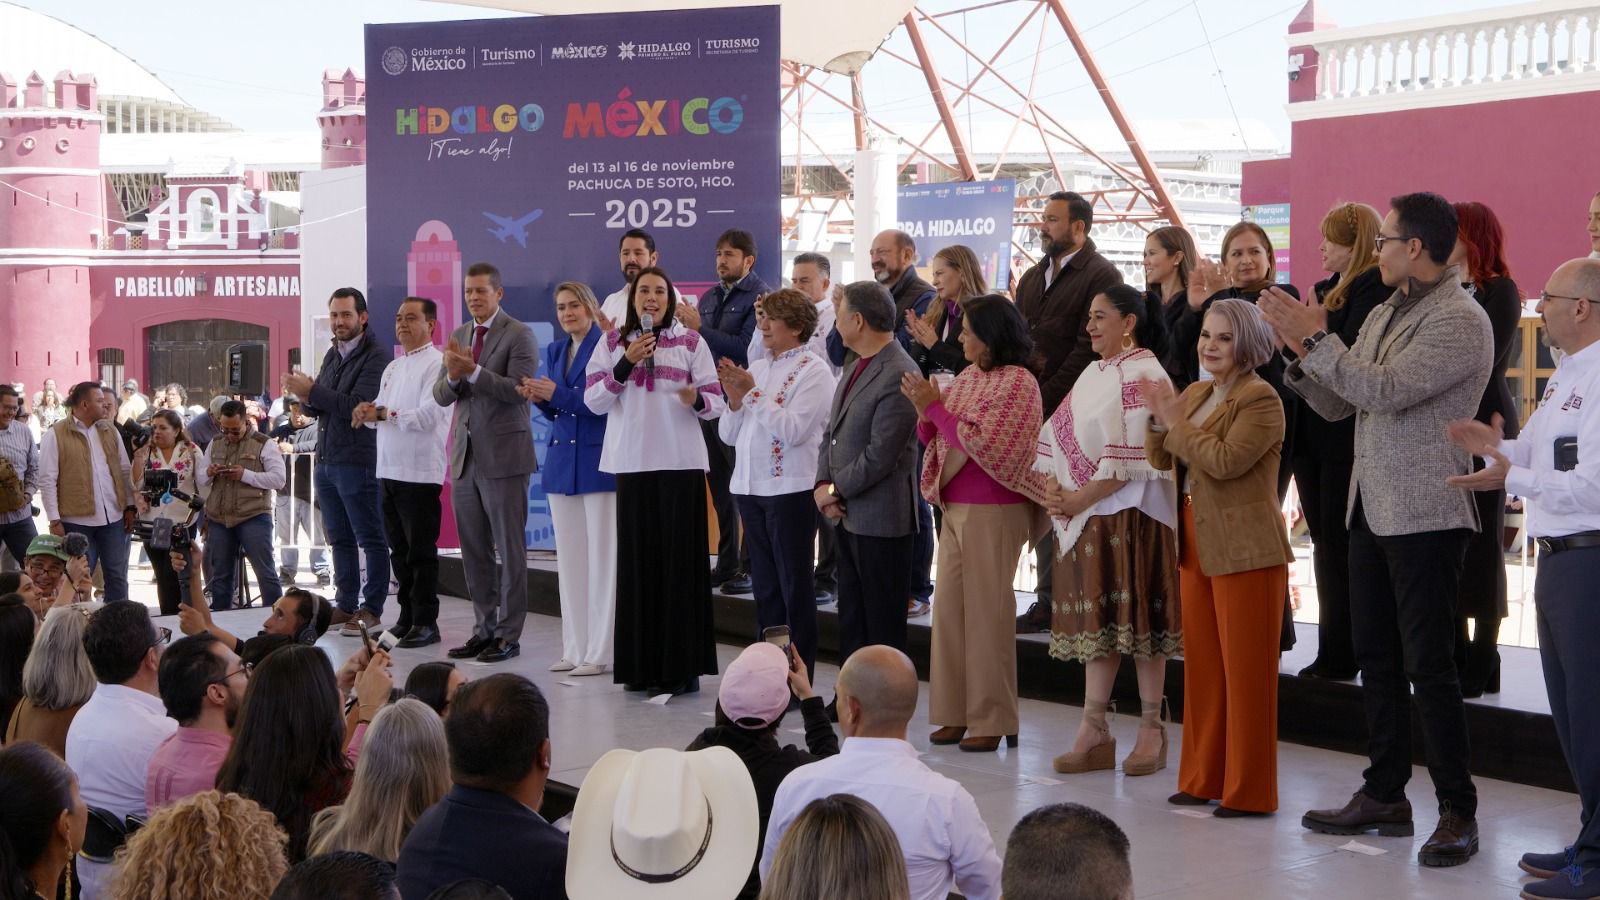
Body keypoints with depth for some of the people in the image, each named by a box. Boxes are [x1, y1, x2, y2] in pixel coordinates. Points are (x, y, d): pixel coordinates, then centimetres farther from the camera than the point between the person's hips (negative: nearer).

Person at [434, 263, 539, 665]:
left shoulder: (518, 335, -6)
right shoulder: (459, 335, 14)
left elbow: (519, 390, -16)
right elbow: (441, 396, 10)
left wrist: (474, 372, -24)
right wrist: (452, 376, -12)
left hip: (504, 456, -6)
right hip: (465, 457, 7)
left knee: (510, 548, -2)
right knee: (474, 550, 9)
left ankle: (509, 634, 3)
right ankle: (484, 629, 17)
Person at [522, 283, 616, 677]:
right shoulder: (555, 351, 15)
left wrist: (556, 394, -20)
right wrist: (541, 399, -2)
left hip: (599, 463, -8)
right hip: (562, 462, 8)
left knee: (601, 557, -3)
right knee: (569, 559, 10)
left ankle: (600, 652, 0)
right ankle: (575, 649, 16)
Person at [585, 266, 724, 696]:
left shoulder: (690, 341, 5)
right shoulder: (612, 343, 9)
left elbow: (716, 401, 2)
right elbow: (594, 401, 3)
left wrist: (697, 399, -20)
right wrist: (626, 363, -10)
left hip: (680, 463, -2)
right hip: (631, 463, 2)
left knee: (679, 558, -3)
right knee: (637, 559, 2)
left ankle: (681, 667, 1)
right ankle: (640, 665, 9)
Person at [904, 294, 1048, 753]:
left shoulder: (1018, 382, -10)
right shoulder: (967, 377, 12)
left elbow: (986, 445, -18)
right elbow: (934, 441, 13)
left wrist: (936, 407, -15)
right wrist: (924, 410, -6)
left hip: (994, 512, -8)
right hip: (955, 507, 8)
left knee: (987, 612, -3)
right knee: (949, 608, 8)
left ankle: (992, 720, 5)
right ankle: (958, 712, 16)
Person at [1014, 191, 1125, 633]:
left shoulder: (1101, 276, -7)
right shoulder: (1033, 277, 19)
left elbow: (1089, 348, -14)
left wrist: (1045, 396, -16)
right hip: (1036, 411, 8)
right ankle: (1049, 601, 14)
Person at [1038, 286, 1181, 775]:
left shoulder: (1143, 375, -10)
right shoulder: (1095, 373, 16)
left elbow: (1131, 458, -18)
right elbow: (1058, 433, 14)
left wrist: (1079, 498, -15)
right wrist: (1056, 489, -2)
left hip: (1130, 514, -8)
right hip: (1085, 515, 8)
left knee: (1137, 618, -3)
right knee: (1097, 618, 7)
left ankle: (1152, 730, 4)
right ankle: (1094, 731, 9)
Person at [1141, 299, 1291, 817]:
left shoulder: (1260, 399, -12)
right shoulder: (1195, 394, 14)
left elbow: (1225, 461, -24)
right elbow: (1160, 460, 13)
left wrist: (1176, 421, -15)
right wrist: (1159, 420, -5)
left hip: (1245, 550, -8)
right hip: (1197, 546, 9)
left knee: (1245, 671, -3)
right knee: (1201, 665, 13)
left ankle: (1248, 791, 3)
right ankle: (1203, 778, 21)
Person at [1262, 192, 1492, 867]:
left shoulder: (1461, 320, -14)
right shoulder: (1383, 315, 14)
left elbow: (1385, 390, -24)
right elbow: (1335, 403, 15)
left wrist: (1316, 339, -18)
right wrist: (1302, 351, -1)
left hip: (1425, 513, -9)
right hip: (1371, 507, 9)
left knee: (1428, 665, -7)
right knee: (1376, 658, 13)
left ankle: (1458, 811, 0)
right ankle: (1385, 796, 22)